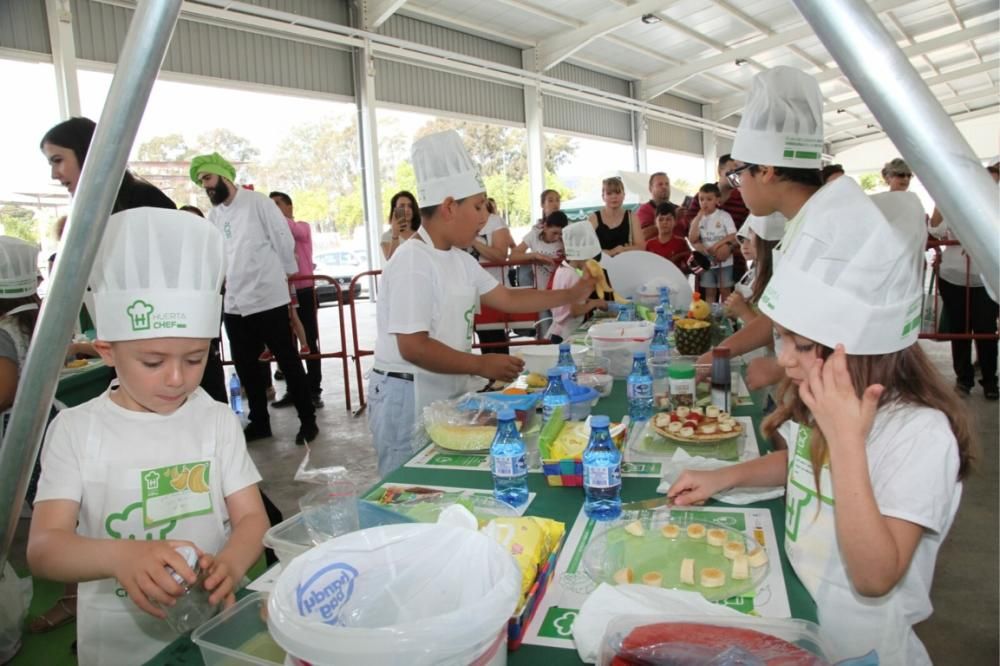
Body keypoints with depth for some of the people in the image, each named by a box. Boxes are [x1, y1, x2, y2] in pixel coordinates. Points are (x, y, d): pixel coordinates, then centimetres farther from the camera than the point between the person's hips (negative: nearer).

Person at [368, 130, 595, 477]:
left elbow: (507, 298, 13)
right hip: (409, 398, -9)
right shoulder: (412, 263, -21)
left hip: (447, 394, 9)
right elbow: (413, 347, -26)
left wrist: (570, 295, 10)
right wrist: (481, 365, -23)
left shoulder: (459, 260, 7)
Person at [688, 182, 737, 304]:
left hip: (724, 261, -2)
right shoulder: (697, 219, 4)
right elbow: (692, 239, -8)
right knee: (709, 292, 7)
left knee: (725, 290, 4)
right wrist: (698, 218, -11)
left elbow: (734, 237, -9)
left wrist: (716, 245, -17)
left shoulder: (724, 216, -5)